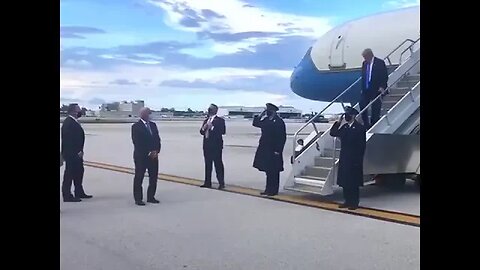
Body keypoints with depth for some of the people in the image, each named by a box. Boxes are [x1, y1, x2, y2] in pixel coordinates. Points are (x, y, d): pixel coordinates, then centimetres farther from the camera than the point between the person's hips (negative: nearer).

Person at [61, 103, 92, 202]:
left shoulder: (74, 122, 14)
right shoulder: (68, 123, -17)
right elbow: (68, 139, -22)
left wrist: (79, 151, 11)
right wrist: (77, 152, -20)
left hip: (76, 153, 10)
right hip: (71, 154, -10)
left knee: (79, 172, 16)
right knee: (69, 174, -3)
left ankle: (79, 193, 26)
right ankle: (67, 196, 4)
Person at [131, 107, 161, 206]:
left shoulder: (153, 125, 13)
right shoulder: (136, 126, -6)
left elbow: (157, 139, 11)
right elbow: (137, 143, -12)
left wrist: (156, 151, -6)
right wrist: (148, 153, -14)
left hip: (153, 156, 6)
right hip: (141, 156, -6)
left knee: (154, 177, 7)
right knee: (139, 178, 1)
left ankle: (151, 197, 18)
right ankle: (138, 199, 9)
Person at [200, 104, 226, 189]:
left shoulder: (220, 120, -3)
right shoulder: (206, 120, 18)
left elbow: (222, 131, -16)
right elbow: (201, 132, 17)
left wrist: (212, 127, -19)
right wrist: (203, 128, -4)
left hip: (216, 146, -7)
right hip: (207, 145, 7)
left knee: (218, 164, -6)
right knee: (208, 164, 10)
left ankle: (221, 183, -2)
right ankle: (208, 182, 17)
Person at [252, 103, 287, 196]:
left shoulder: (278, 121, -12)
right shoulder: (266, 120, 11)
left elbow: (282, 137, -15)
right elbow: (255, 123, 19)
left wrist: (278, 150, -18)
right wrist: (260, 115, 5)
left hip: (273, 151, -8)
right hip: (265, 150, 8)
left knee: (273, 171, 0)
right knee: (268, 170, 13)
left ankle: (273, 190, 8)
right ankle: (269, 189, 21)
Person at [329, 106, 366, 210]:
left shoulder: (360, 128, -8)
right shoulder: (344, 127, 11)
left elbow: (362, 144, -10)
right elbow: (332, 133, 10)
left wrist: (359, 159, -14)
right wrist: (338, 122, 1)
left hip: (354, 160, -7)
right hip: (344, 159, 7)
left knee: (353, 182, -1)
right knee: (344, 181, 9)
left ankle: (354, 202, 8)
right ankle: (348, 201, 19)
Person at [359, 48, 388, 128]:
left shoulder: (380, 63, -7)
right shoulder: (364, 63, 9)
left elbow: (385, 76, -7)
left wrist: (382, 87, -18)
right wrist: (362, 88, 11)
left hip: (376, 90, -5)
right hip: (365, 91, 5)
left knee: (375, 110, 1)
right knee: (362, 107, 0)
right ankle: (366, 125, 12)